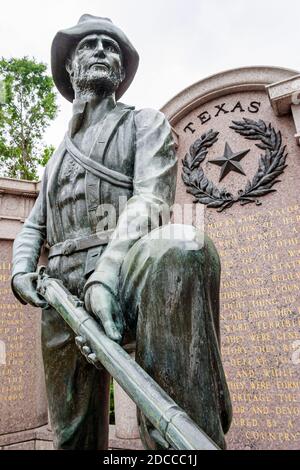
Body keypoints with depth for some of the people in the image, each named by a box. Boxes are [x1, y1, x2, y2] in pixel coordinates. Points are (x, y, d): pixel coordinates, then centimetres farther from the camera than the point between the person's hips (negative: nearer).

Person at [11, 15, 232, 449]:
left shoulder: (145, 123, 11)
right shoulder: (58, 157, 27)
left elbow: (151, 198, -8)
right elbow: (33, 227, 27)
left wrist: (107, 269, -25)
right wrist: (21, 271, 4)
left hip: (119, 267, -5)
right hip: (61, 290, 6)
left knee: (180, 248, -40)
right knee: (73, 435, 9)